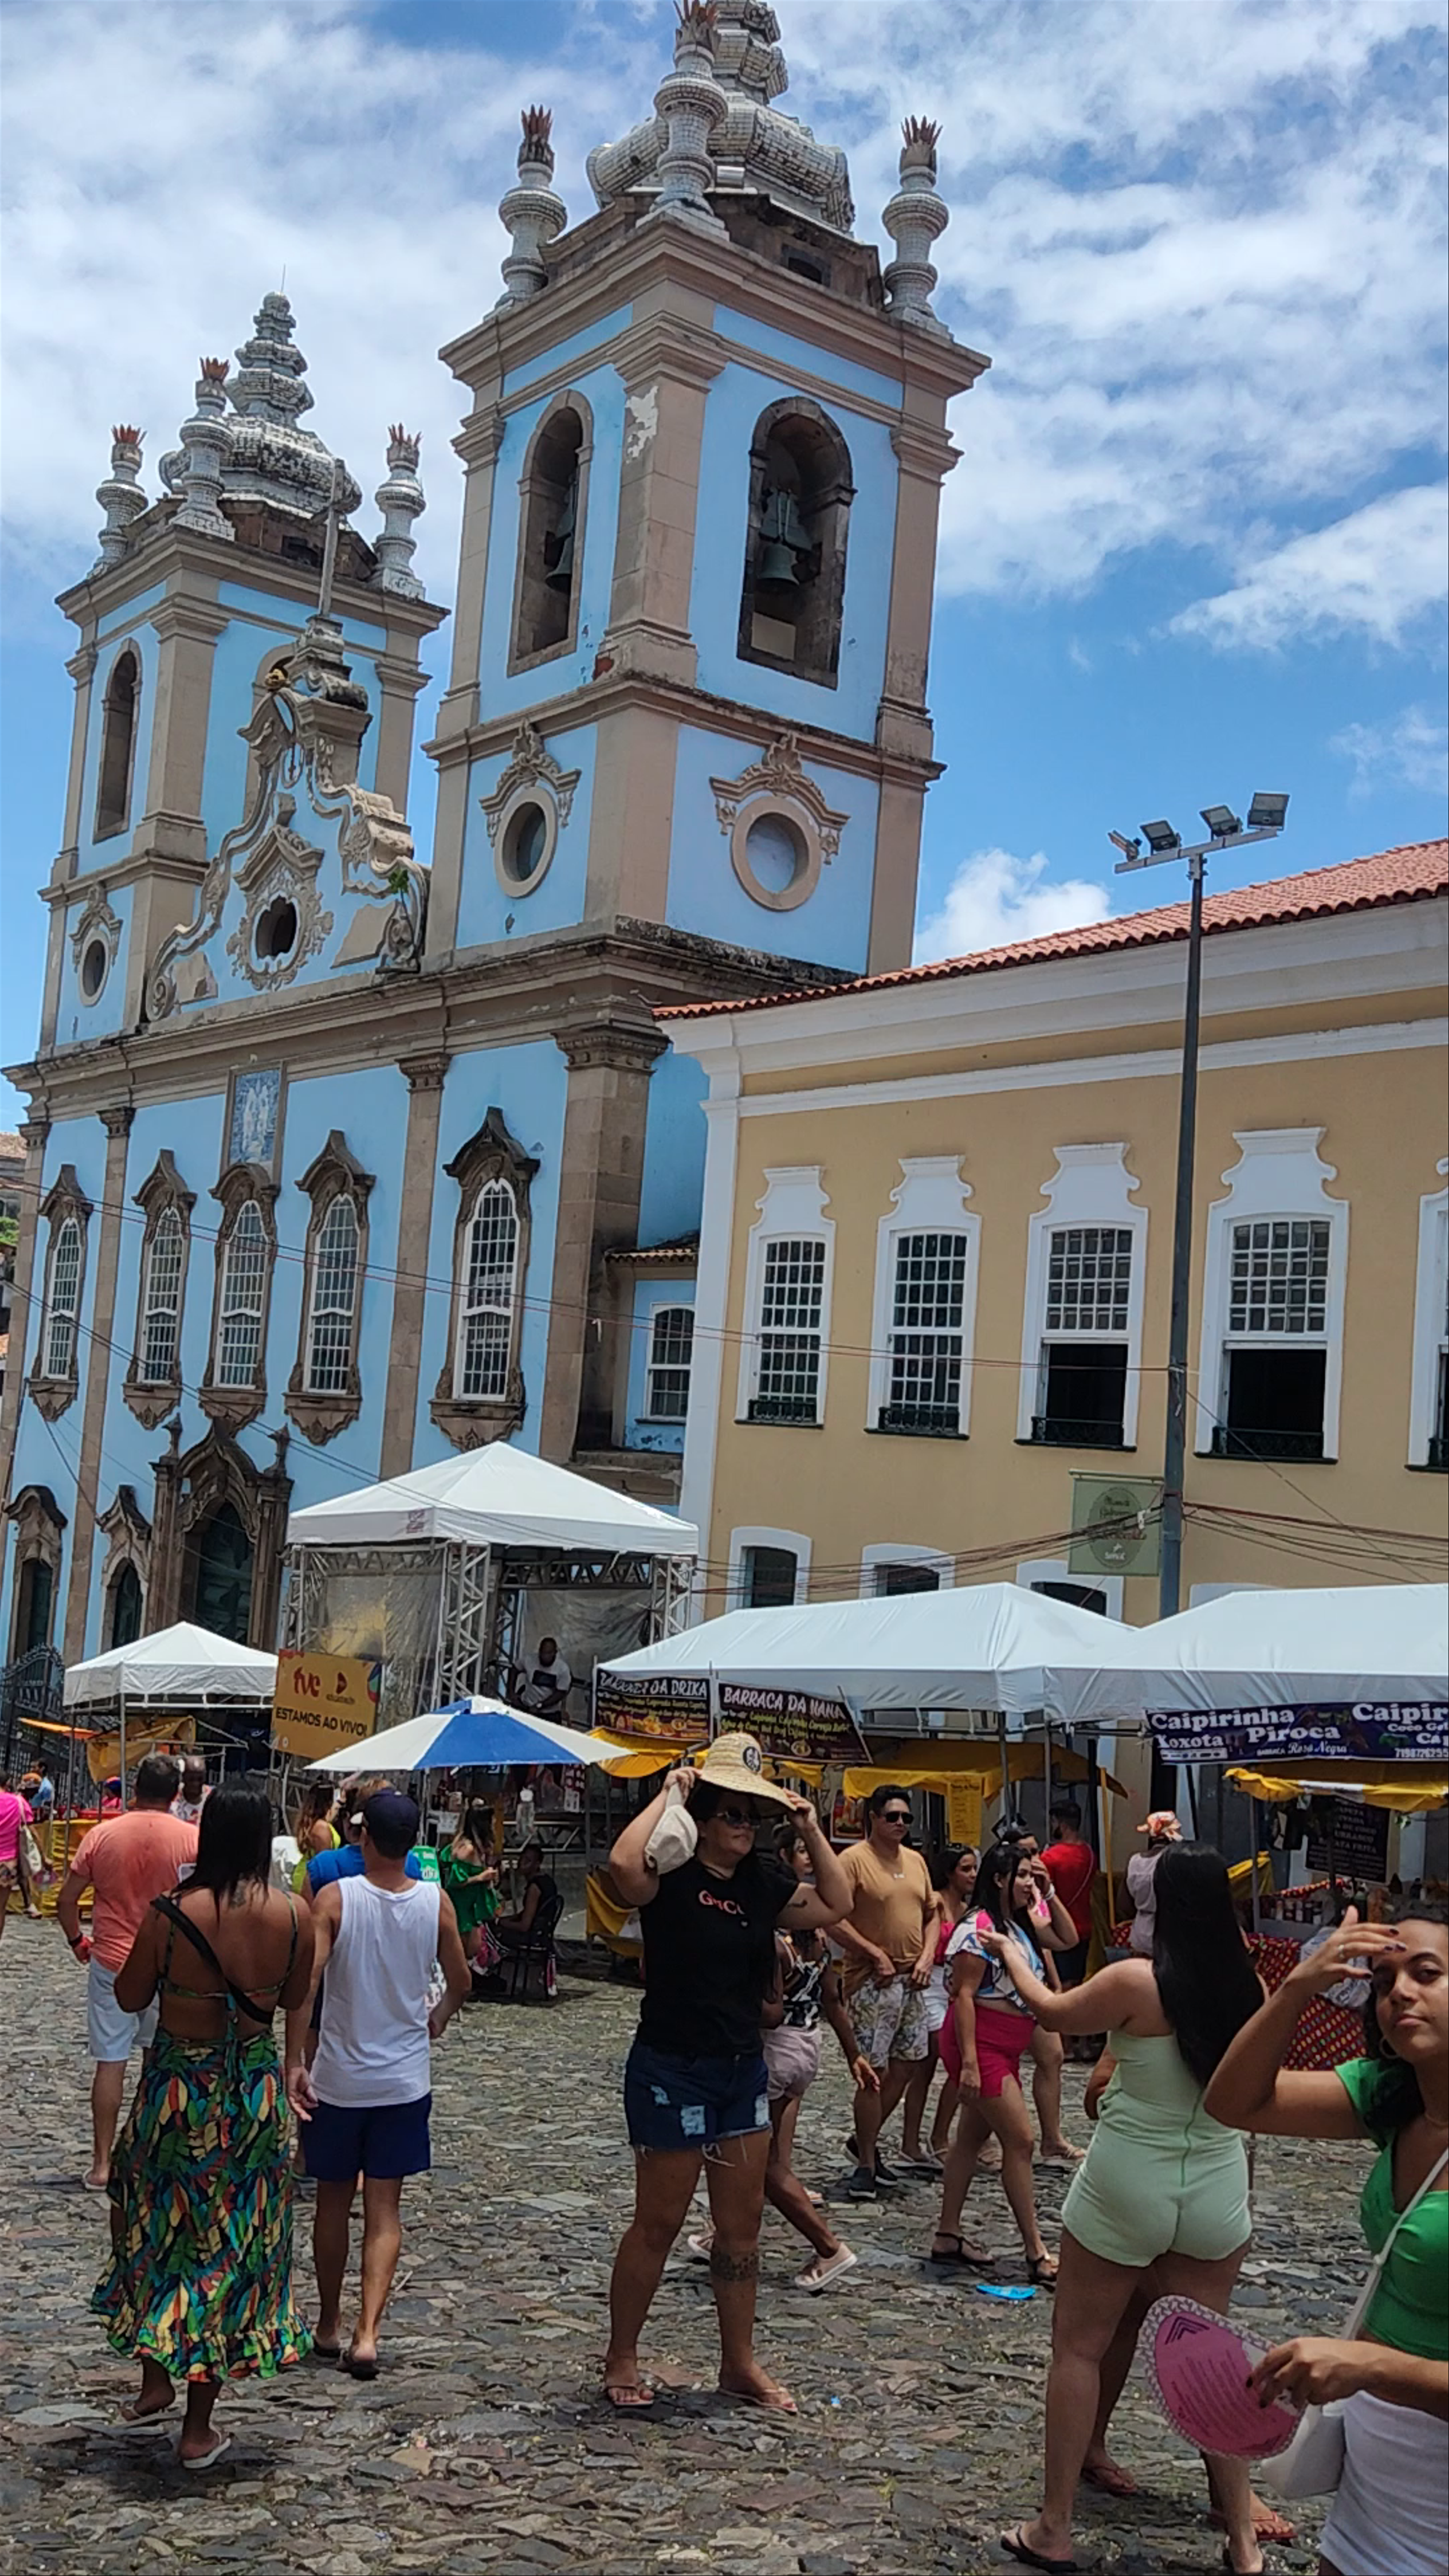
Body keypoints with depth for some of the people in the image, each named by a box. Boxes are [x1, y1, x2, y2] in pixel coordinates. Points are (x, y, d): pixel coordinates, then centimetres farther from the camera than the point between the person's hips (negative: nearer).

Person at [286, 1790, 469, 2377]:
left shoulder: (335, 1899, -13)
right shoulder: (436, 1903, -5)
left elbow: (304, 1984, -19)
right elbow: (460, 1982, 6)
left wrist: (293, 2061, -12)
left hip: (338, 2079, -1)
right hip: (405, 2080, 1)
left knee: (333, 2203, 16)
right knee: (384, 2210, 7)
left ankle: (329, 2326, 28)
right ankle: (367, 2333, -6)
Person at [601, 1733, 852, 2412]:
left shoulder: (762, 1883, 6)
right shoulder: (672, 1877, -14)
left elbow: (836, 1904, 12)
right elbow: (623, 1863, -36)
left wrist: (811, 1830, 3)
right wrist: (669, 1793, -25)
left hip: (743, 2070, 7)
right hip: (672, 2070, -7)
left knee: (742, 2223, 13)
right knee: (658, 2223, 4)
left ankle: (740, 2363, 25)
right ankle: (620, 2361, 20)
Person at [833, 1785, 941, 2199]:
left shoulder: (915, 1861, 12)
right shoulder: (854, 1859, -11)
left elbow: (931, 1913, 18)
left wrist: (927, 1957, 2)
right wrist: (875, 1954, -17)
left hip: (911, 1980, 7)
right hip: (873, 1981, -7)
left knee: (906, 2065, 11)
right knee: (873, 2072, -4)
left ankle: (865, 2138, 29)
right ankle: (866, 2163, 8)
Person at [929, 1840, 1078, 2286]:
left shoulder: (1021, 1924, 10)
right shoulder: (979, 1927, -18)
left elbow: (1066, 1939, 18)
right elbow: (964, 1995, -20)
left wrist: (1048, 1895, 6)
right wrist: (969, 2062, -23)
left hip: (1005, 2050, 10)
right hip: (981, 2045, -10)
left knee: (973, 2137, 14)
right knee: (1020, 2140, -8)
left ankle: (947, 2237, 21)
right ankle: (1036, 2254, -3)